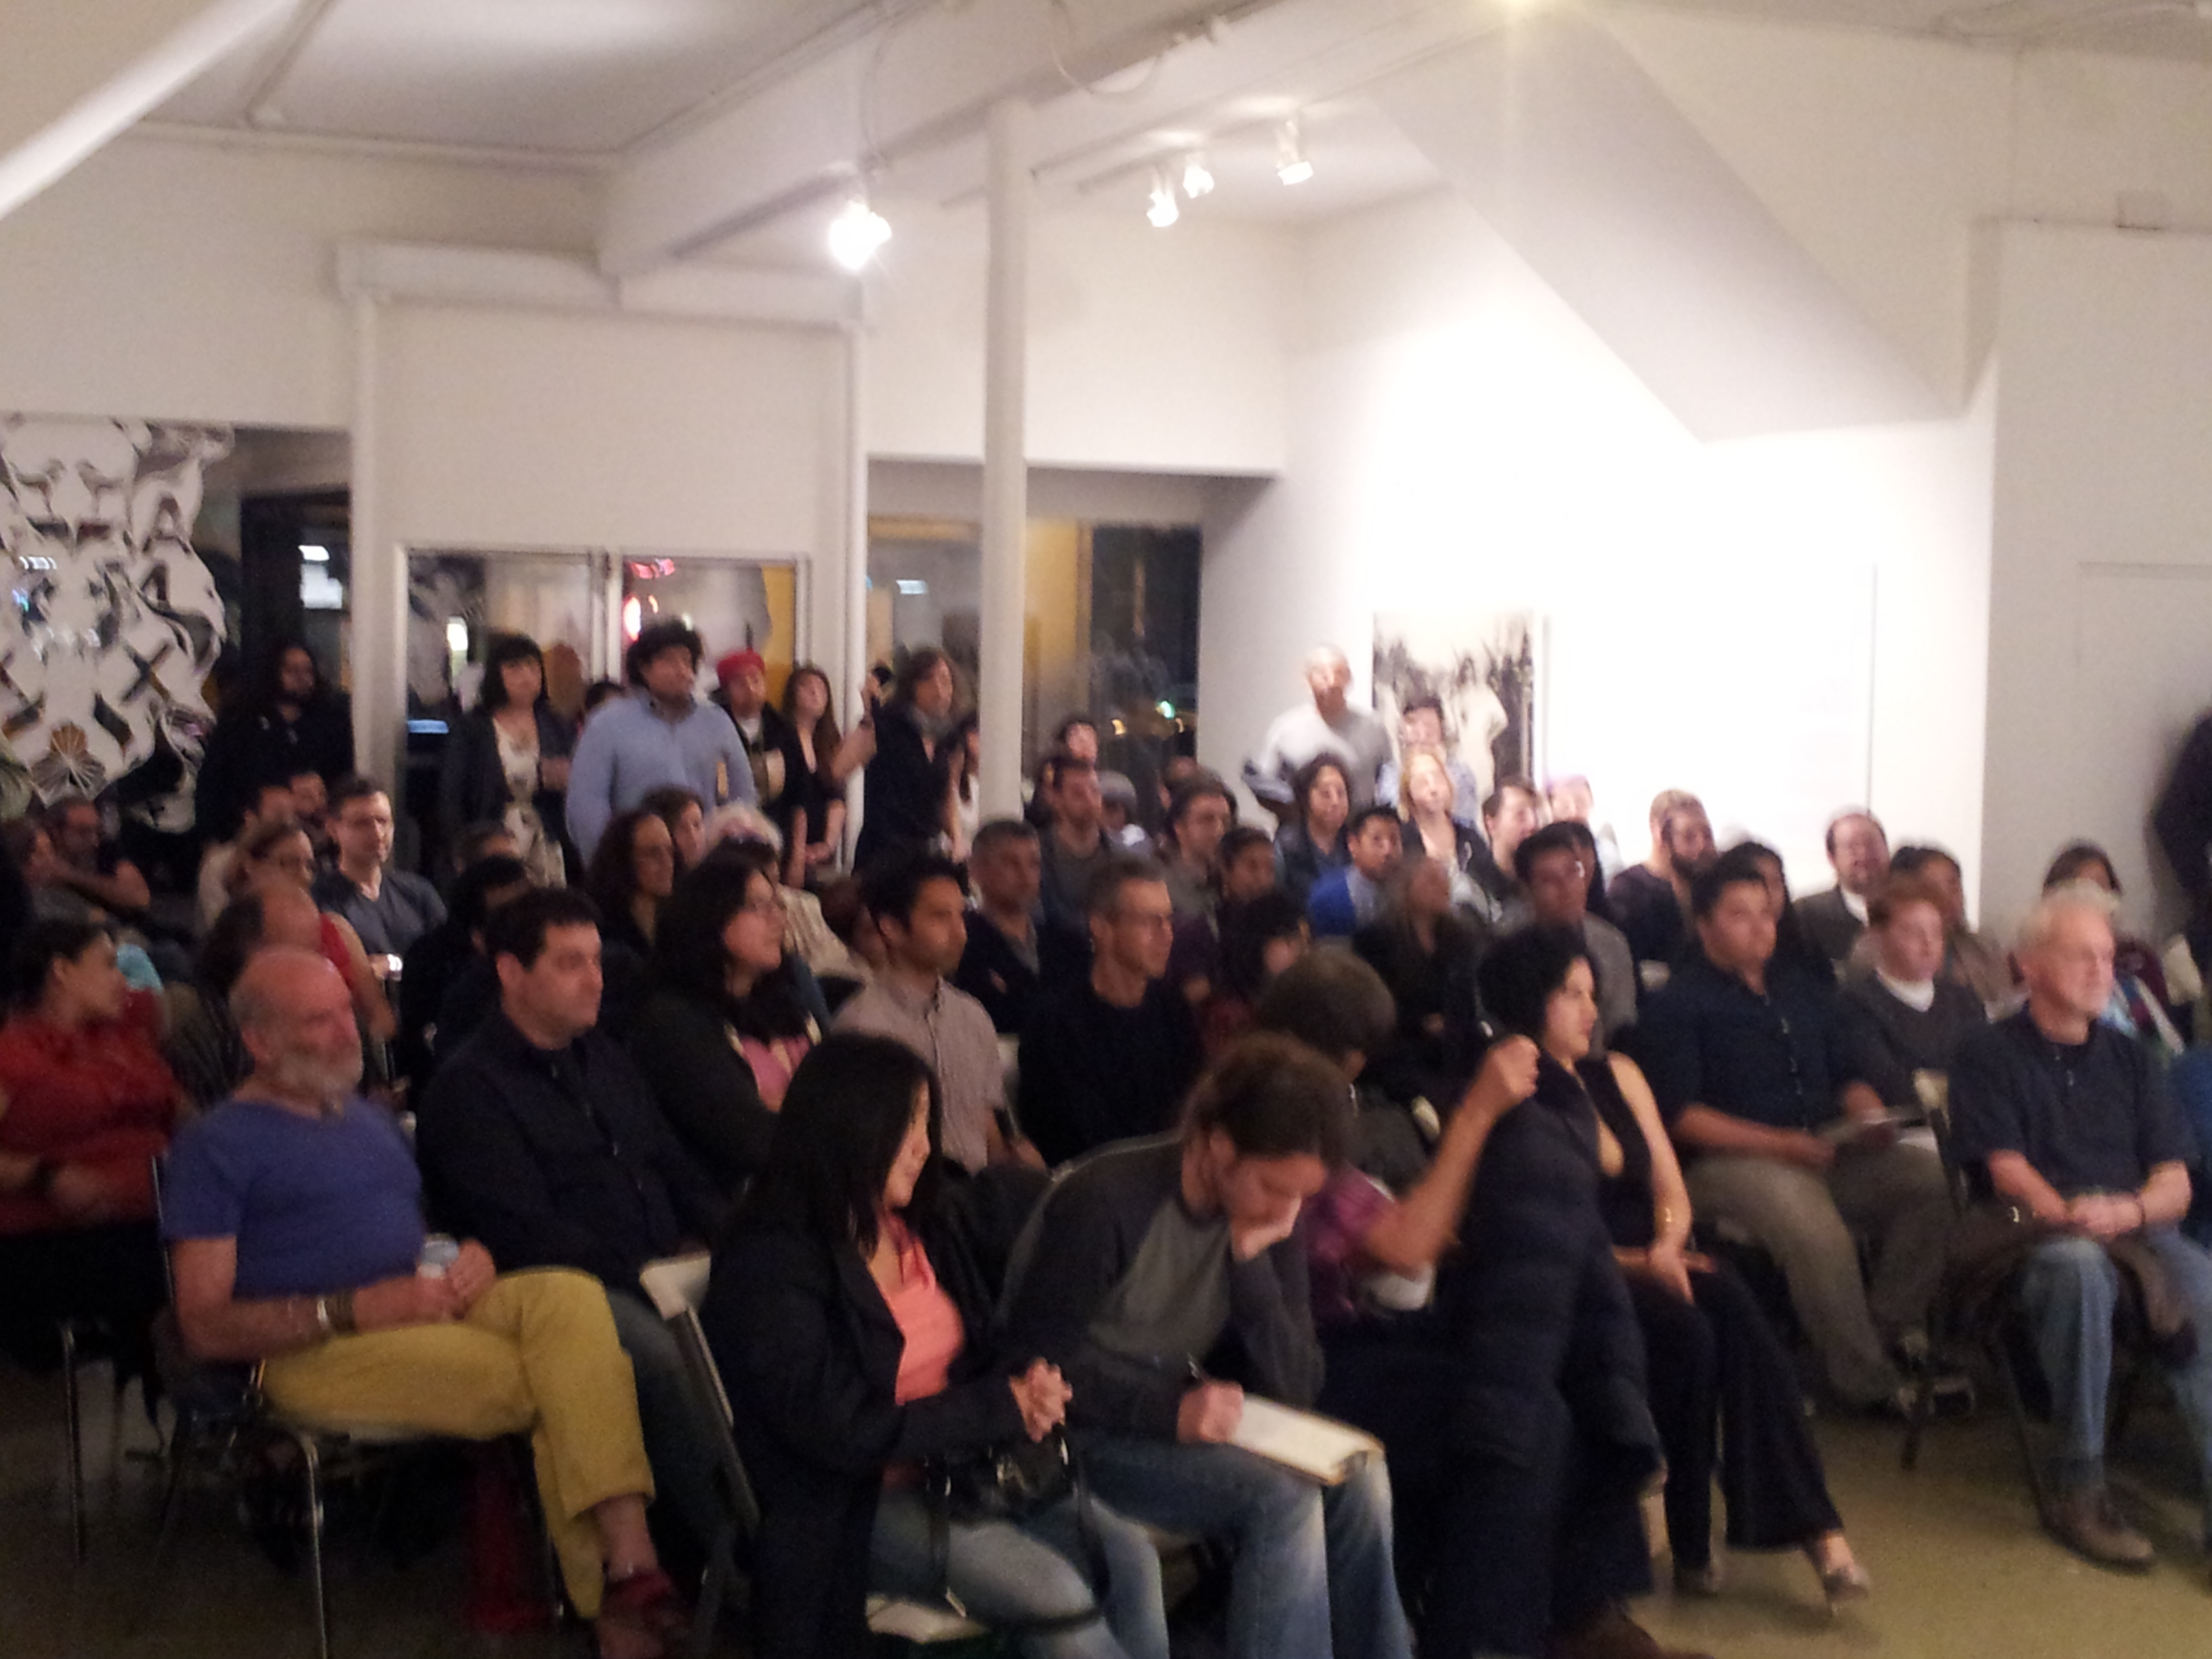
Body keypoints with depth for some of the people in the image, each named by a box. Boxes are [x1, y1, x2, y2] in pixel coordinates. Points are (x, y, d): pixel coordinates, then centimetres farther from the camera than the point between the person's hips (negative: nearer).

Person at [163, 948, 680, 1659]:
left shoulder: (372, 1119, 27)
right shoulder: (216, 1145, 5)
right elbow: (205, 1328, -3)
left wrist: (473, 1257, 3)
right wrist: (351, 1310, -14)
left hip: (431, 1309, 6)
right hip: (315, 1354, -6)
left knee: (570, 1296, -28)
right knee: (553, 1386, -29)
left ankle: (630, 1564, -40)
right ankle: (610, 1593, -16)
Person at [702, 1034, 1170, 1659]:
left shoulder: (929, 1222, 9)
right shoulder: (769, 1261, -14)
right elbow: (841, 1432, -19)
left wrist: (1030, 1381, -7)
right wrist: (1004, 1406, -15)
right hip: (851, 1506, -7)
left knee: (1129, 1559, -17)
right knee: (1056, 1592, -26)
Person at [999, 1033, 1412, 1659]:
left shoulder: (1273, 1213, -2)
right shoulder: (1104, 1200, -21)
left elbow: (1293, 1390, -5)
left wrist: (1253, 1257, -18)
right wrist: (1169, 1408, -30)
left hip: (1184, 1415, 7)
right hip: (1081, 1435, -7)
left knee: (1359, 1480, -14)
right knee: (1283, 1500, -25)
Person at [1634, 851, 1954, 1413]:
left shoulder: (1802, 990, 23)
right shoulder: (1676, 1005, 2)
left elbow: (1846, 1076, 27)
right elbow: (1680, 1115, -8)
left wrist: (1871, 1117, 2)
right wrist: (1781, 1144, -17)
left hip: (1827, 1152, 6)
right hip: (1732, 1162, -6)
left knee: (1934, 1176, -18)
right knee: (1815, 1229, -35)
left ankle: (1892, 1329, -12)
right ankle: (1867, 1382, -20)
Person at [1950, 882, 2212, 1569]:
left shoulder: (2129, 1059, 24)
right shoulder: (1991, 1056, 12)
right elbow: (2008, 1171, -1)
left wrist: (2130, 1211, -10)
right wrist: (2070, 1215, -21)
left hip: (2138, 1228, 3)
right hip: (2036, 1238, -3)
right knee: (2079, 1264, -39)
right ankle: (2078, 1488, -31)